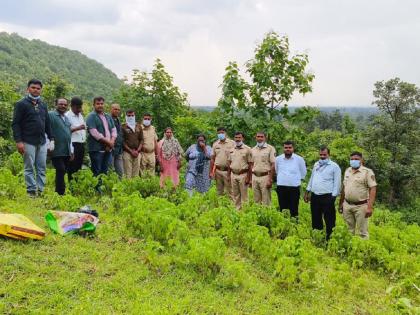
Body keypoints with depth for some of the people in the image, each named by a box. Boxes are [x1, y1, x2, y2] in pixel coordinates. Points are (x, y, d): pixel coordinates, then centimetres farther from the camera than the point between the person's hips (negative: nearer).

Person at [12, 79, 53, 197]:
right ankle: (31, 191, 3)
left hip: (42, 142, 6)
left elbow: (47, 123, 20)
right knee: (29, 168, 0)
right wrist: (18, 141, -15)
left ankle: (41, 191, 11)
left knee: (42, 168, 6)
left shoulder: (43, 105, 15)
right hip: (28, 142, -5)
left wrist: (51, 138, 13)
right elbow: (15, 124, -7)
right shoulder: (21, 104, -3)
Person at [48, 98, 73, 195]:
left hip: (67, 152, 7)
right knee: (61, 171, -11)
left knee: (63, 172, 7)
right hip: (57, 151, -7)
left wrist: (71, 150, 22)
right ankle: (61, 193, -6)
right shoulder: (50, 115, -3)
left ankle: (57, 192, 15)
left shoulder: (66, 118, 21)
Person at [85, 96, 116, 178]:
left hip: (108, 149, 7)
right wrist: (108, 141, -13)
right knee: (97, 173, -5)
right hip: (97, 149, -6)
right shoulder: (91, 117, -4)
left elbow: (114, 130, 13)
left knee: (105, 172, 10)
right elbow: (94, 133, -14)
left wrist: (112, 142, -5)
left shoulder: (108, 117, 18)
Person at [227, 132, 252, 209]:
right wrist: (228, 175, 10)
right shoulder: (232, 150, 10)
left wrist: (248, 177, -11)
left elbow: (250, 165, -7)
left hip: (243, 175, -5)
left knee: (244, 194, 0)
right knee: (235, 195, 11)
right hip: (233, 174, 5)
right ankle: (237, 209, 21)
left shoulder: (247, 149, -6)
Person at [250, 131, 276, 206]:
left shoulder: (270, 149, -4)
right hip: (255, 177, 5)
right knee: (256, 200, 11)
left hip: (265, 177, -5)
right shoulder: (253, 150, 12)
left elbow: (273, 165, -8)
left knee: (266, 201, -2)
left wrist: (270, 179, -14)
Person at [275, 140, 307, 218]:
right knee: (283, 209, 6)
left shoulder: (299, 159, -2)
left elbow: (303, 173, 13)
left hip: (294, 188, -2)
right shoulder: (278, 159, 3)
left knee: (294, 210, 0)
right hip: (281, 188, 2)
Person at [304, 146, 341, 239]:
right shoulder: (316, 164, 15)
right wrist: (307, 192, 18)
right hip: (315, 196, 6)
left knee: (329, 220, -2)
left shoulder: (334, 166, -5)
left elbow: (337, 183, -7)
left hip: (327, 197, -6)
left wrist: (333, 196, -12)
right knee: (316, 219, 14)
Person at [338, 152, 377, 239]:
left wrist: (370, 207, -20)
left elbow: (373, 189, -13)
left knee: (363, 232, 1)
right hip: (347, 205, 6)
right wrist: (341, 204, 15)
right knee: (349, 231, 14)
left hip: (361, 206, -6)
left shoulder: (367, 172, -8)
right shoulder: (347, 171, 11)